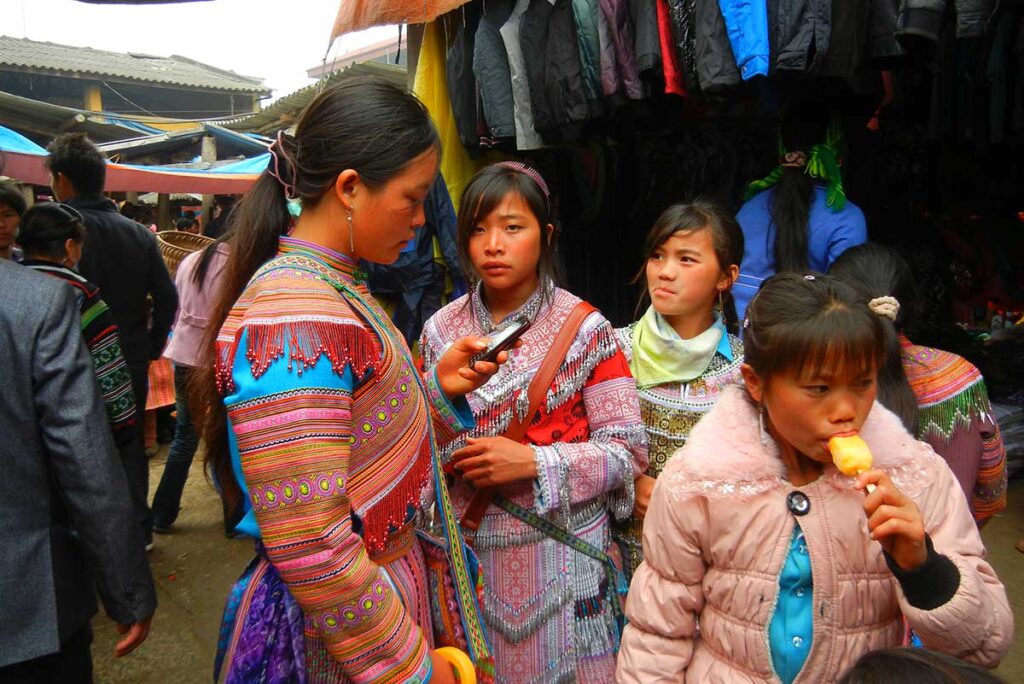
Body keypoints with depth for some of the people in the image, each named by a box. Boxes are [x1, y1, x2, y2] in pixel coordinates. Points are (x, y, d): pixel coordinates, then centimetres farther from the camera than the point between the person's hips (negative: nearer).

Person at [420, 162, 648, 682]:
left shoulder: (584, 329, -10)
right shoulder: (440, 331, 0)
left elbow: (627, 451, -10)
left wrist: (531, 461, -20)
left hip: (560, 551, -2)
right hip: (467, 549, 3)